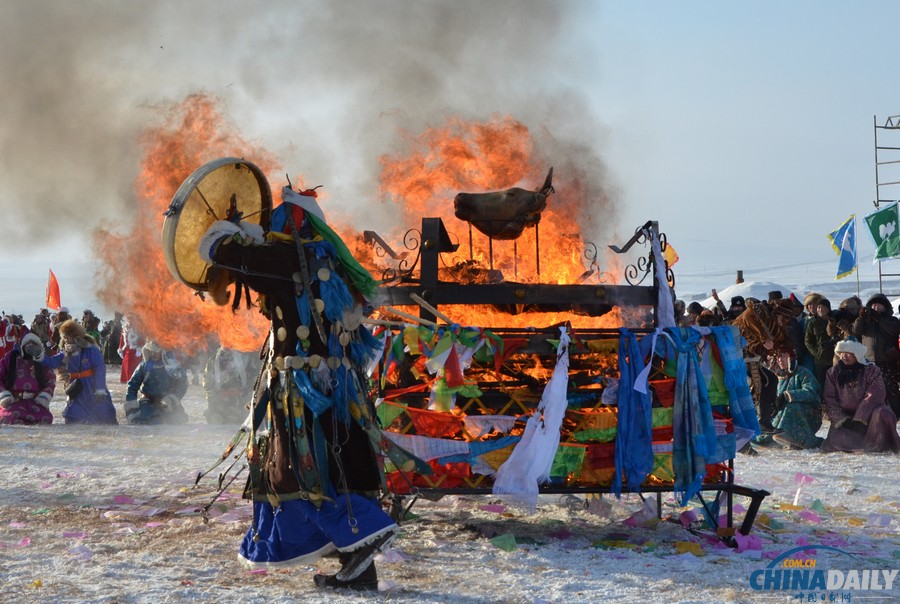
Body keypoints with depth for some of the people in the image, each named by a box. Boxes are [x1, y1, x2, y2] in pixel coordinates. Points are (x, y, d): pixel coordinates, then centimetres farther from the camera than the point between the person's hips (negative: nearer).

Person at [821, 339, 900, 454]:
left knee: (882, 414, -35)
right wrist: (842, 420, -14)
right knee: (836, 439, -25)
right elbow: (830, 401, -1)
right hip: (844, 416, 2)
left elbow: (873, 397, -14)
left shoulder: (871, 370, -4)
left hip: (868, 415, -2)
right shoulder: (833, 373, 4)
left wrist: (859, 419, -23)